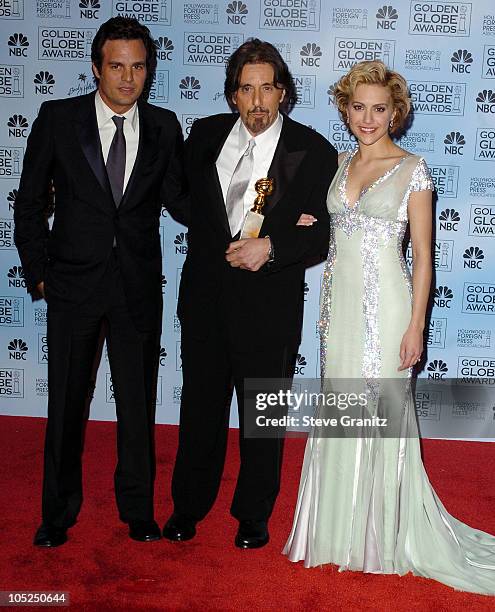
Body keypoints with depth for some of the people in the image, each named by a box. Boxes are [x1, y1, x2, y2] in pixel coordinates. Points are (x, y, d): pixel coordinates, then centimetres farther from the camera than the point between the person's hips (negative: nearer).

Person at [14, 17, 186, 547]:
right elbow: (29, 202, 3)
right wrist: (38, 272, -1)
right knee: (66, 402, 9)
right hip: (74, 284, -1)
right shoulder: (57, 119, -3)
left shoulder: (164, 127, 2)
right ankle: (58, 513, 27)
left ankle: (137, 509, 28)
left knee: (138, 403, 10)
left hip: (139, 286, 1)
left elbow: (175, 197, 6)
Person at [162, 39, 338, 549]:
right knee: (200, 406, 15)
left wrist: (271, 248, -22)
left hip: (269, 304, -3)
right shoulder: (205, 134, 3)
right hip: (205, 296, 3)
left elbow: (325, 234, -7)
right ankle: (188, 506, 33)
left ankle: (253, 515, 29)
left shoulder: (314, 152, -7)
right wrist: (222, 248, 1)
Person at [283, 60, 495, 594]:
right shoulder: (337, 164, 10)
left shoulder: (412, 170, -4)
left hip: (386, 306, -5)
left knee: (384, 416, 2)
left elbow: (422, 256, -6)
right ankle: (341, 528, 26)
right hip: (340, 304, 5)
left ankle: (385, 535, 19)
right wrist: (327, 308, 3)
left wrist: (415, 326, -12)